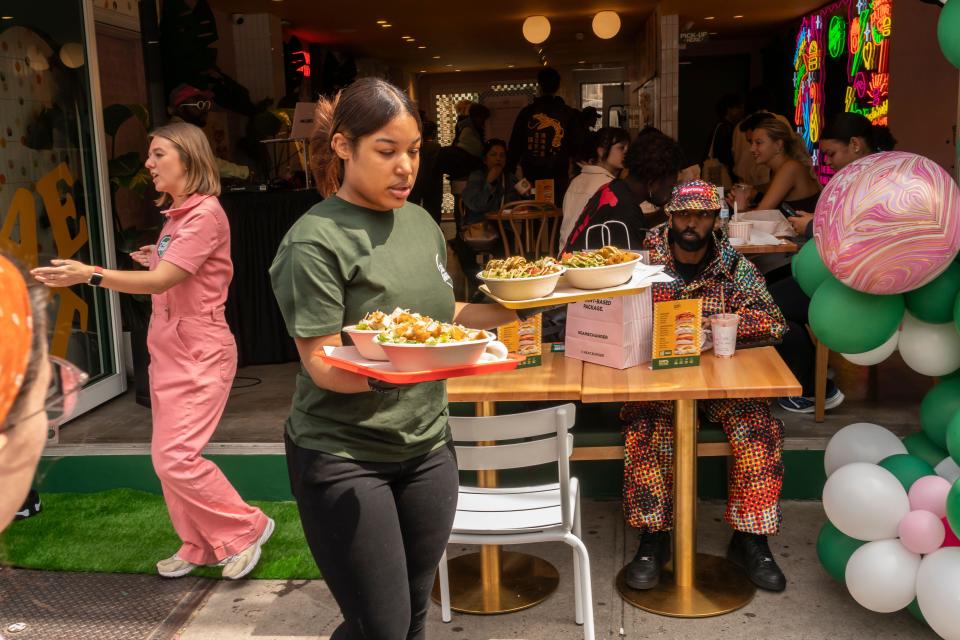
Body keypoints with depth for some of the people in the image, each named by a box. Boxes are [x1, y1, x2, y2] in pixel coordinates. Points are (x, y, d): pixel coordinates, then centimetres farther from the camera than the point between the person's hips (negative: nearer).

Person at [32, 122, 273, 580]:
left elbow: (161, 281, -23)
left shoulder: (205, 213, -15)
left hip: (199, 353, -9)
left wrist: (91, 275, -32)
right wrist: (158, 261, 8)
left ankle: (246, 528, 7)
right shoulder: (175, 214, 13)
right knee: (169, 458, 11)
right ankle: (199, 547, 25)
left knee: (176, 458, -12)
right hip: (167, 349, 9)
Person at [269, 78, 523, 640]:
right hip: (344, 453, -6)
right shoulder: (317, 241, -14)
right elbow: (324, 366, -18)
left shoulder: (421, 222, 7)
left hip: (426, 446, 6)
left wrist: (511, 310, 5)